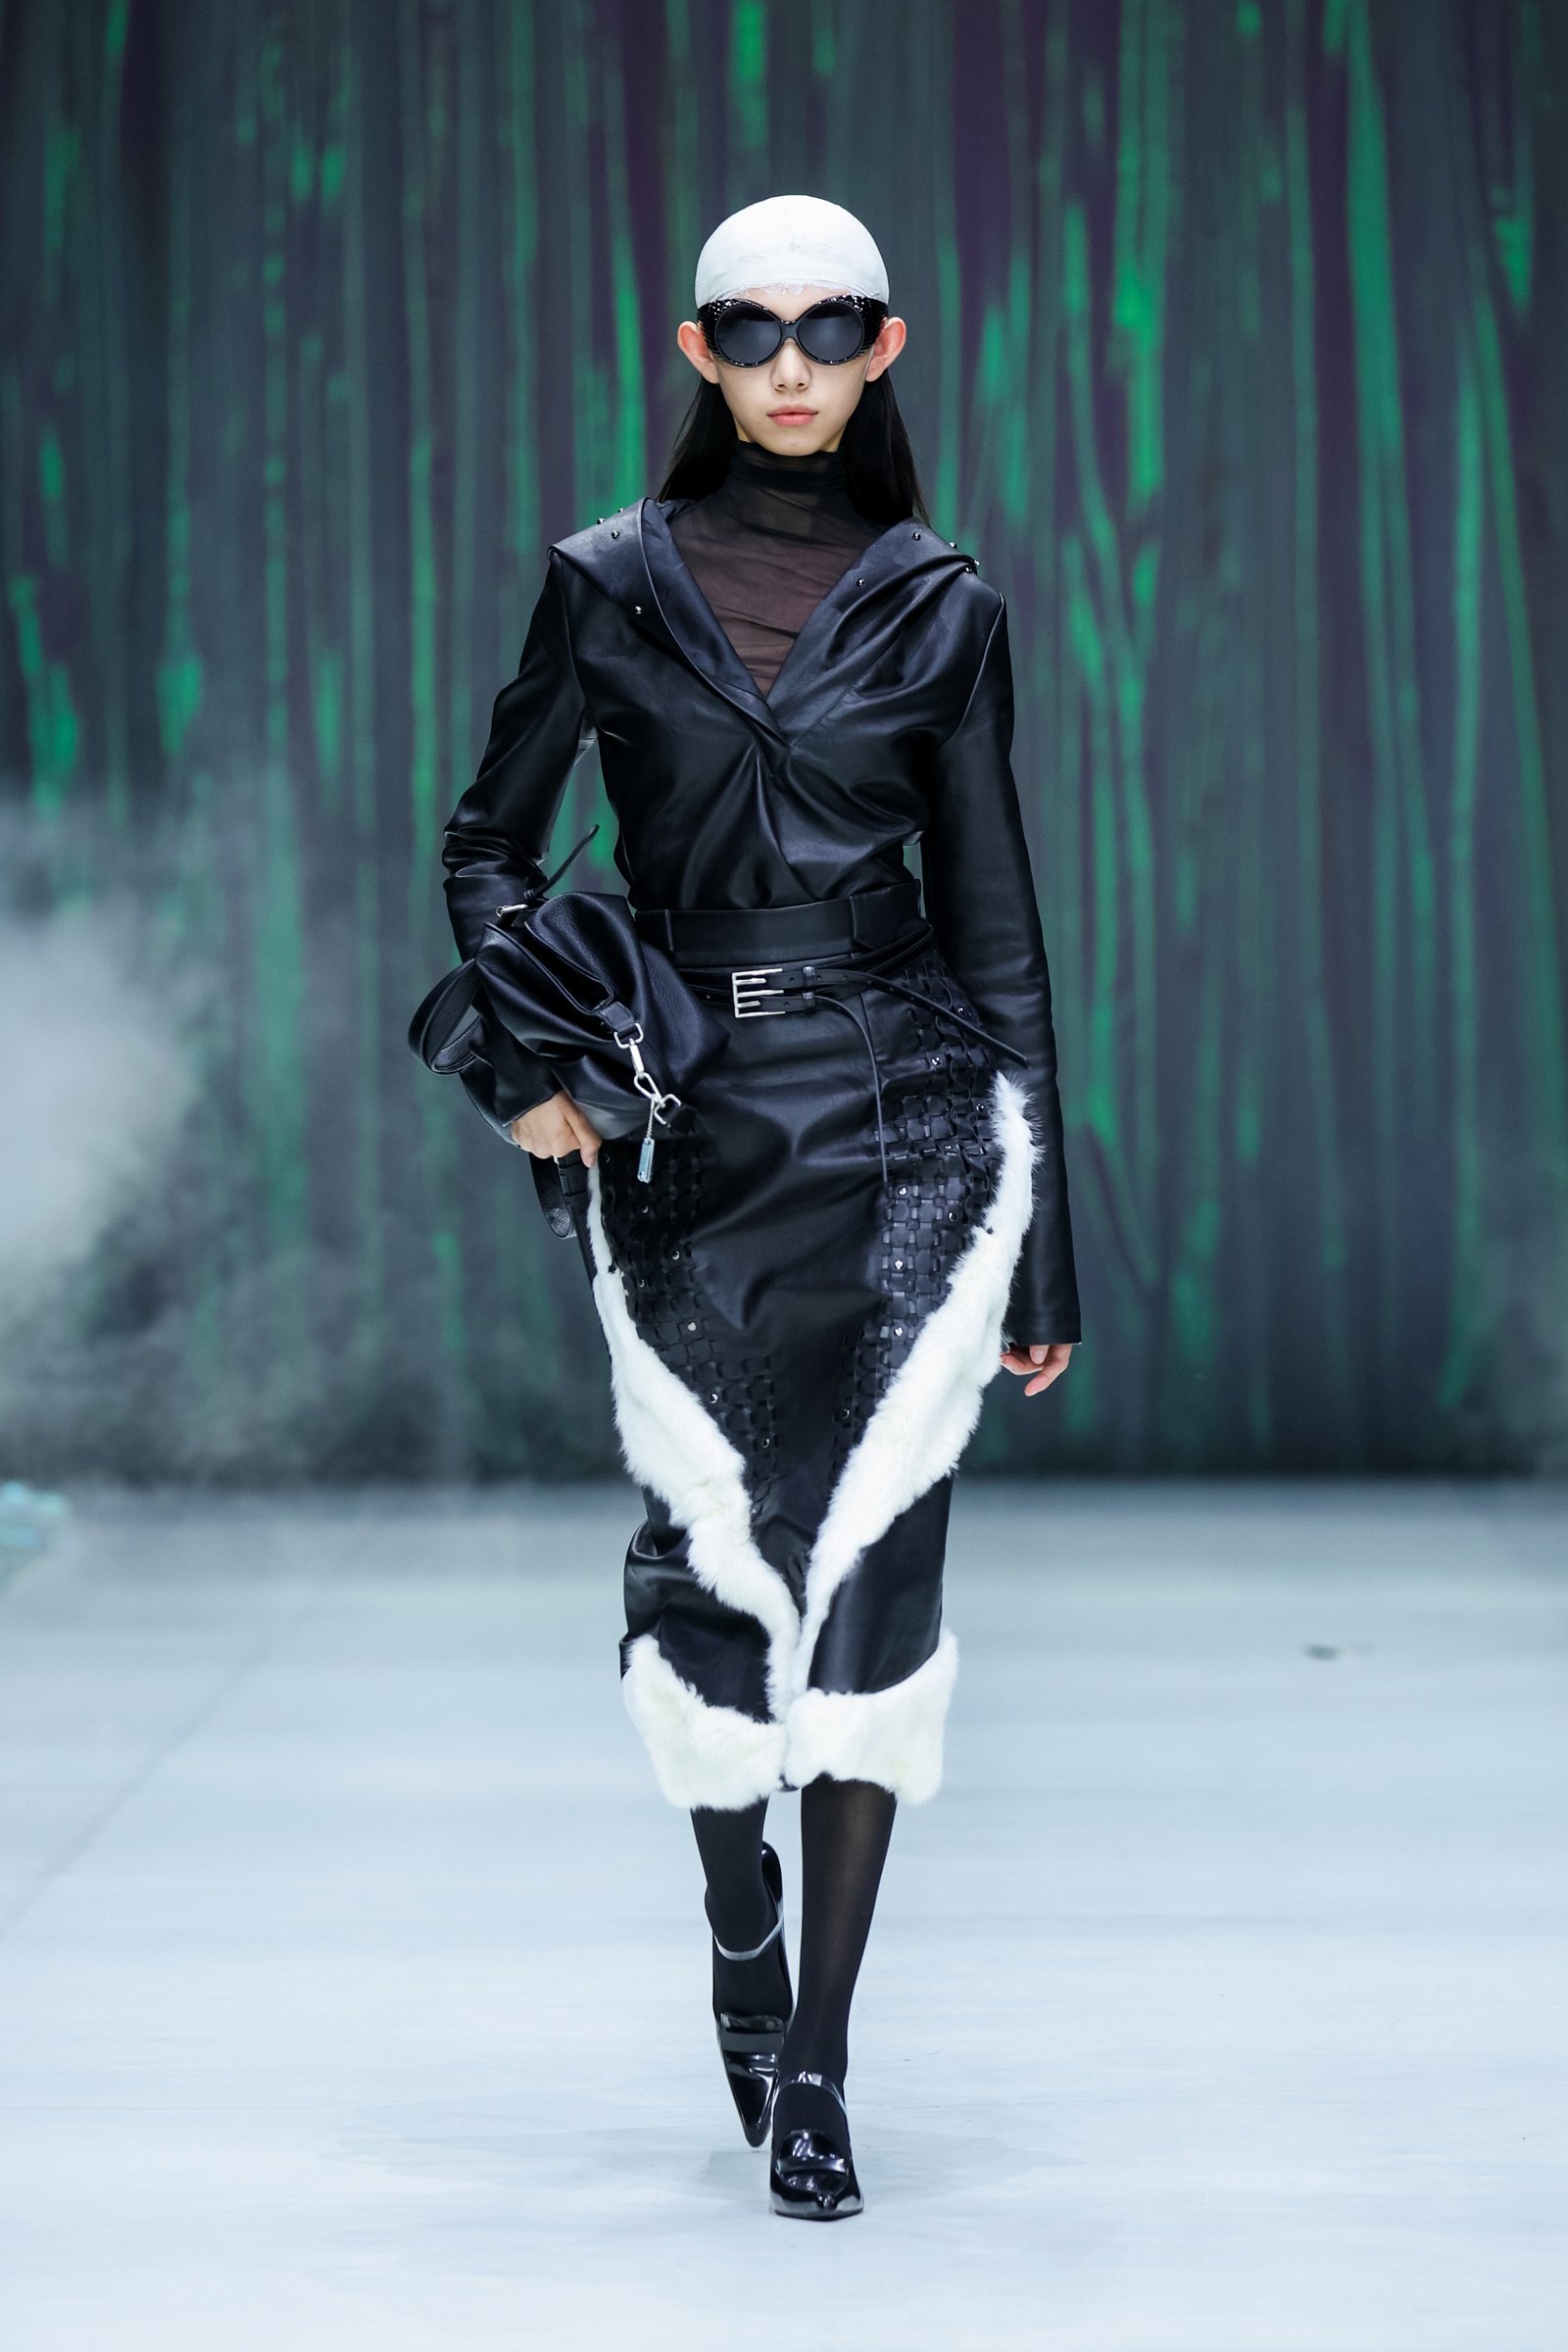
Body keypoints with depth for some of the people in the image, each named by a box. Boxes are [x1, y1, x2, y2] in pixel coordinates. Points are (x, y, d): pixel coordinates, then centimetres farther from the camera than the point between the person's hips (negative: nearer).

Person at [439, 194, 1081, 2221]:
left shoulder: (939, 607, 4)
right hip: (681, 1134, 0)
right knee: (713, 1556, 5)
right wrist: (527, 1062, -7)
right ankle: (739, 1926, 35)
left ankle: (816, 2064, 3)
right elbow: (490, 840, 11)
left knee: (875, 1567, -6)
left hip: (907, 1131, 0)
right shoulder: (608, 585, 3)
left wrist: (1042, 1244, 5)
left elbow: (995, 917, 6)